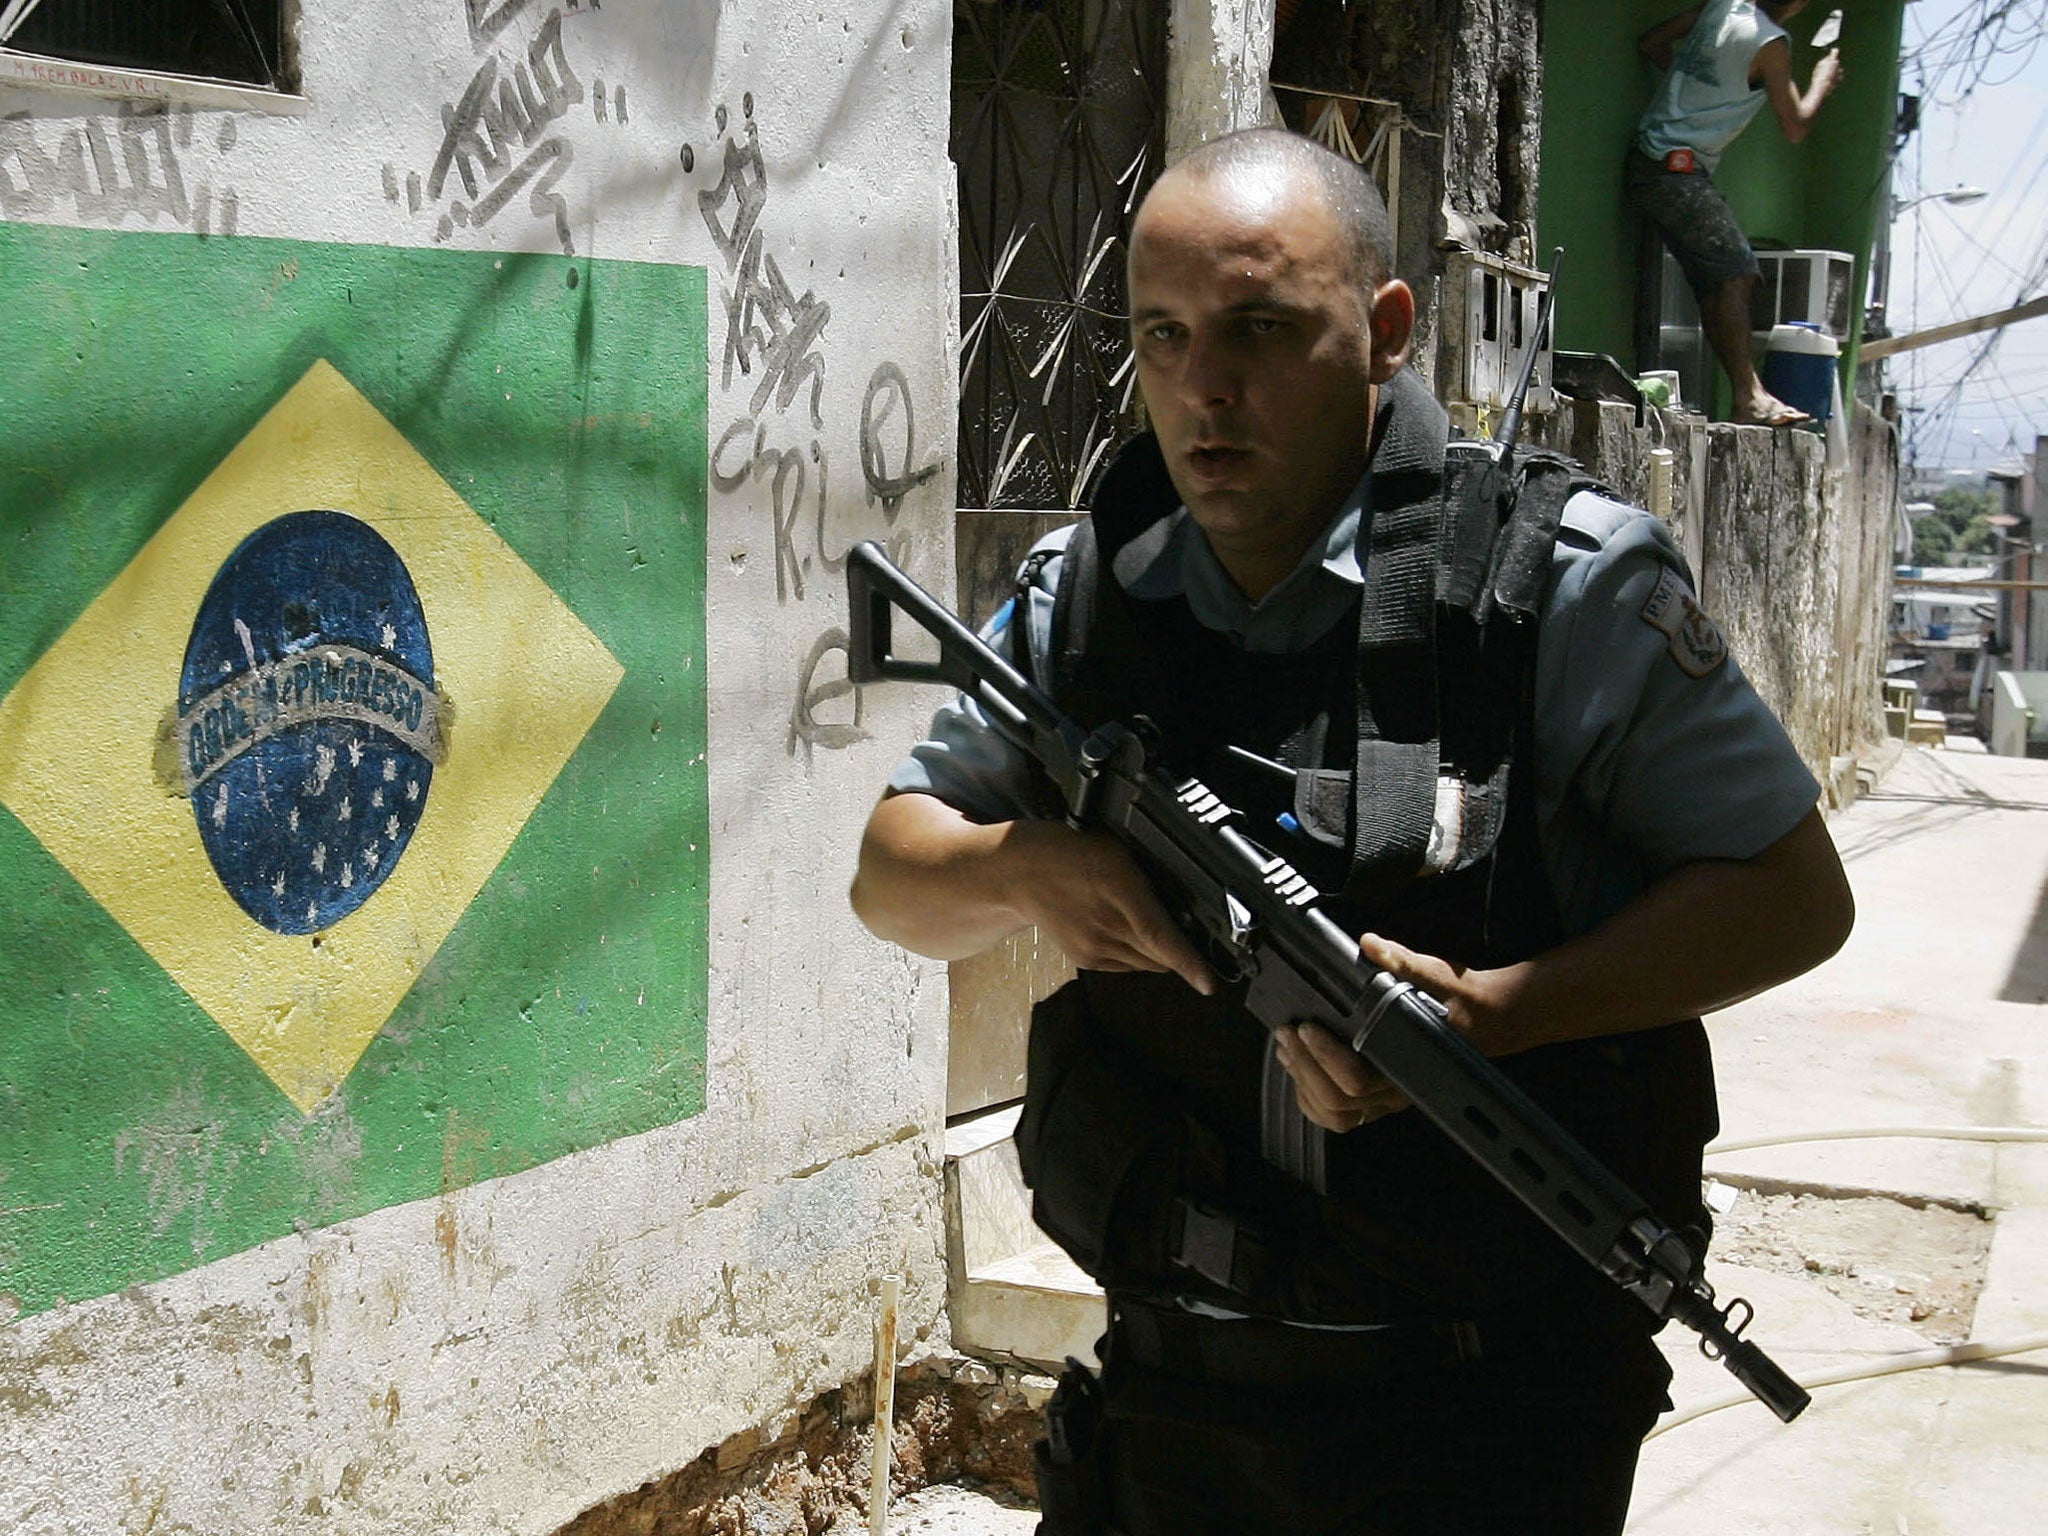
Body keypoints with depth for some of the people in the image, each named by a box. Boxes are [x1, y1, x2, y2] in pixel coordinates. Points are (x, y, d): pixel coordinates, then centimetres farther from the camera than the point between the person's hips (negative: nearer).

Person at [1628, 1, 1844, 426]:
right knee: (1736, 271, -12)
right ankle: (1748, 395, -16)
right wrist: (1822, 82, 13)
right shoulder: (1770, 43, -13)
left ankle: (1746, 394, 2)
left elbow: (1651, 43, 20)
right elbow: (1795, 127, -4)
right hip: (1676, 169, -9)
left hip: (1647, 160, 9)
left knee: (1714, 282, 5)